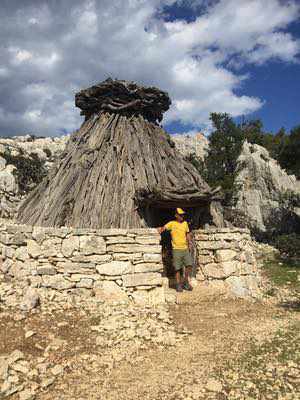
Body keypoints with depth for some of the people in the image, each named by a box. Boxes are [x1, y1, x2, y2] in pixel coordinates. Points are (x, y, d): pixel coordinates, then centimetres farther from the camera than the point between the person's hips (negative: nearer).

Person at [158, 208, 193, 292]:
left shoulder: (185, 223, 11)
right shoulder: (172, 223, -2)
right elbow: (164, 227, -13)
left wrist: (190, 243, 14)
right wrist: (161, 229, -35)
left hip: (185, 249, 4)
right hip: (176, 249, -4)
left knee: (189, 265, -3)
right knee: (177, 268, 1)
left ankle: (185, 282, 17)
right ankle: (178, 285, 14)